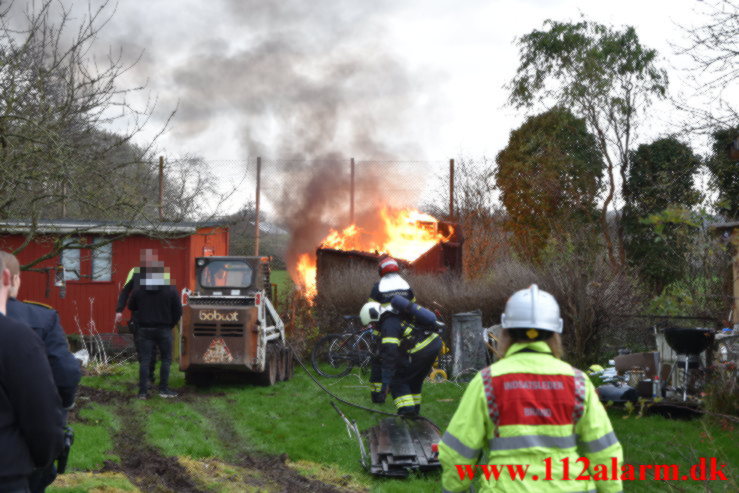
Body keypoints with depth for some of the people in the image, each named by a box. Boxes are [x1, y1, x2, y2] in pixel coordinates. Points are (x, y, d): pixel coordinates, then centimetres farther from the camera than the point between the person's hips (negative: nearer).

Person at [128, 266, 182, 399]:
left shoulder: (138, 289, -1)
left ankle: (142, 391, 1)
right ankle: (163, 389, 9)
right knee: (166, 359, 10)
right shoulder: (170, 290, -6)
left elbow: (131, 307, 9)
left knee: (144, 360, 4)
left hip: (145, 329, 2)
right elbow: (178, 311, -3)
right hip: (164, 329, -2)